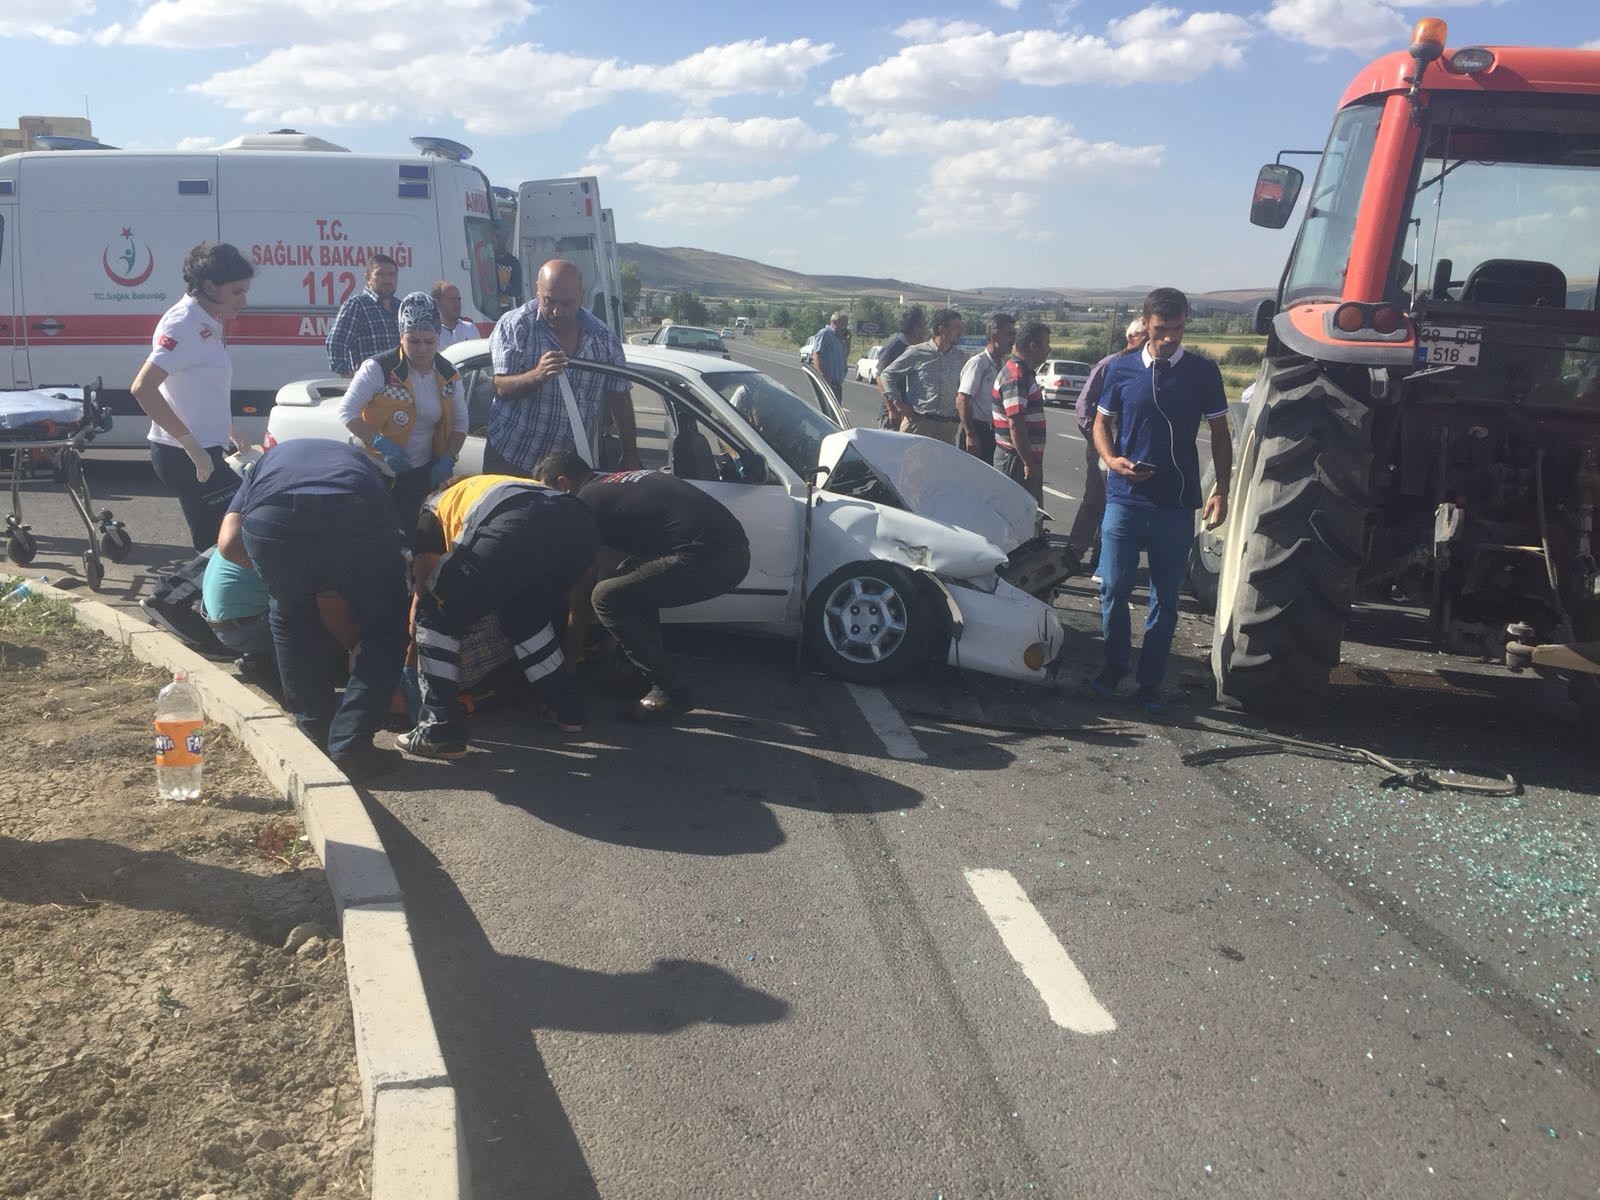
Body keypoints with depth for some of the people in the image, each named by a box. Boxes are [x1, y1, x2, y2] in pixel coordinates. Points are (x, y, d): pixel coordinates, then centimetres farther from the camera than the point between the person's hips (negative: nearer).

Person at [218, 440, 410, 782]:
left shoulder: (268, 461, 41)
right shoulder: (359, 461, 44)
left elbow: (229, 544, 23)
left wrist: (283, 573, 38)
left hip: (271, 519, 1)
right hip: (357, 519, -1)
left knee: (291, 616, 30)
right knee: (384, 629, 21)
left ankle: (316, 733, 35)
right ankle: (351, 746, 13)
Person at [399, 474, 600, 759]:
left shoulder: (435, 509, 34)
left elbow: (424, 592, 33)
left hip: (517, 532, -5)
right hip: (581, 525, 6)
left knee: (438, 619, 15)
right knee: (525, 615, 32)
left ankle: (441, 731, 9)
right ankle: (567, 710, 34)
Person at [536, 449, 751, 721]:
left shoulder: (588, 502, 1)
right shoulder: (619, 484, 27)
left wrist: (569, 656, 22)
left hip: (707, 559, -9)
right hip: (736, 548, 9)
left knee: (607, 598, -3)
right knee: (632, 577, 24)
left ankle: (670, 692, 0)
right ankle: (642, 671, 25)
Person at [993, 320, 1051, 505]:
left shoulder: (1023, 372, 15)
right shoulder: (1016, 376, -19)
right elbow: (1016, 424, -25)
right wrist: (1029, 463, -24)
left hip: (1025, 458, 10)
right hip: (1016, 460, -10)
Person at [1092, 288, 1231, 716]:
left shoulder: (1203, 372, 1)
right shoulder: (1122, 369, 3)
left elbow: (1219, 433, 6)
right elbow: (1102, 423, 11)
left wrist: (1221, 489, -4)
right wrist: (1112, 459, -10)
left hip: (1176, 504, 0)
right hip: (1125, 498, 0)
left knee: (1165, 597, 6)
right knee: (1113, 589, 1)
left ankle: (1150, 682, 16)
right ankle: (1114, 666, 22)